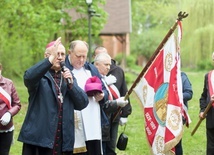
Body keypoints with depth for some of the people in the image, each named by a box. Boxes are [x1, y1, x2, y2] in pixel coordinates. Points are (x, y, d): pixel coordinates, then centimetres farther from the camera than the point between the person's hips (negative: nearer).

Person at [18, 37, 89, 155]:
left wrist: (71, 84, -6)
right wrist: (51, 60, -30)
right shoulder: (40, 75, 3)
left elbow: (83, 103, 8)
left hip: (64, 140, 5)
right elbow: (28, 77, -23)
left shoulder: (69, 77, 18)